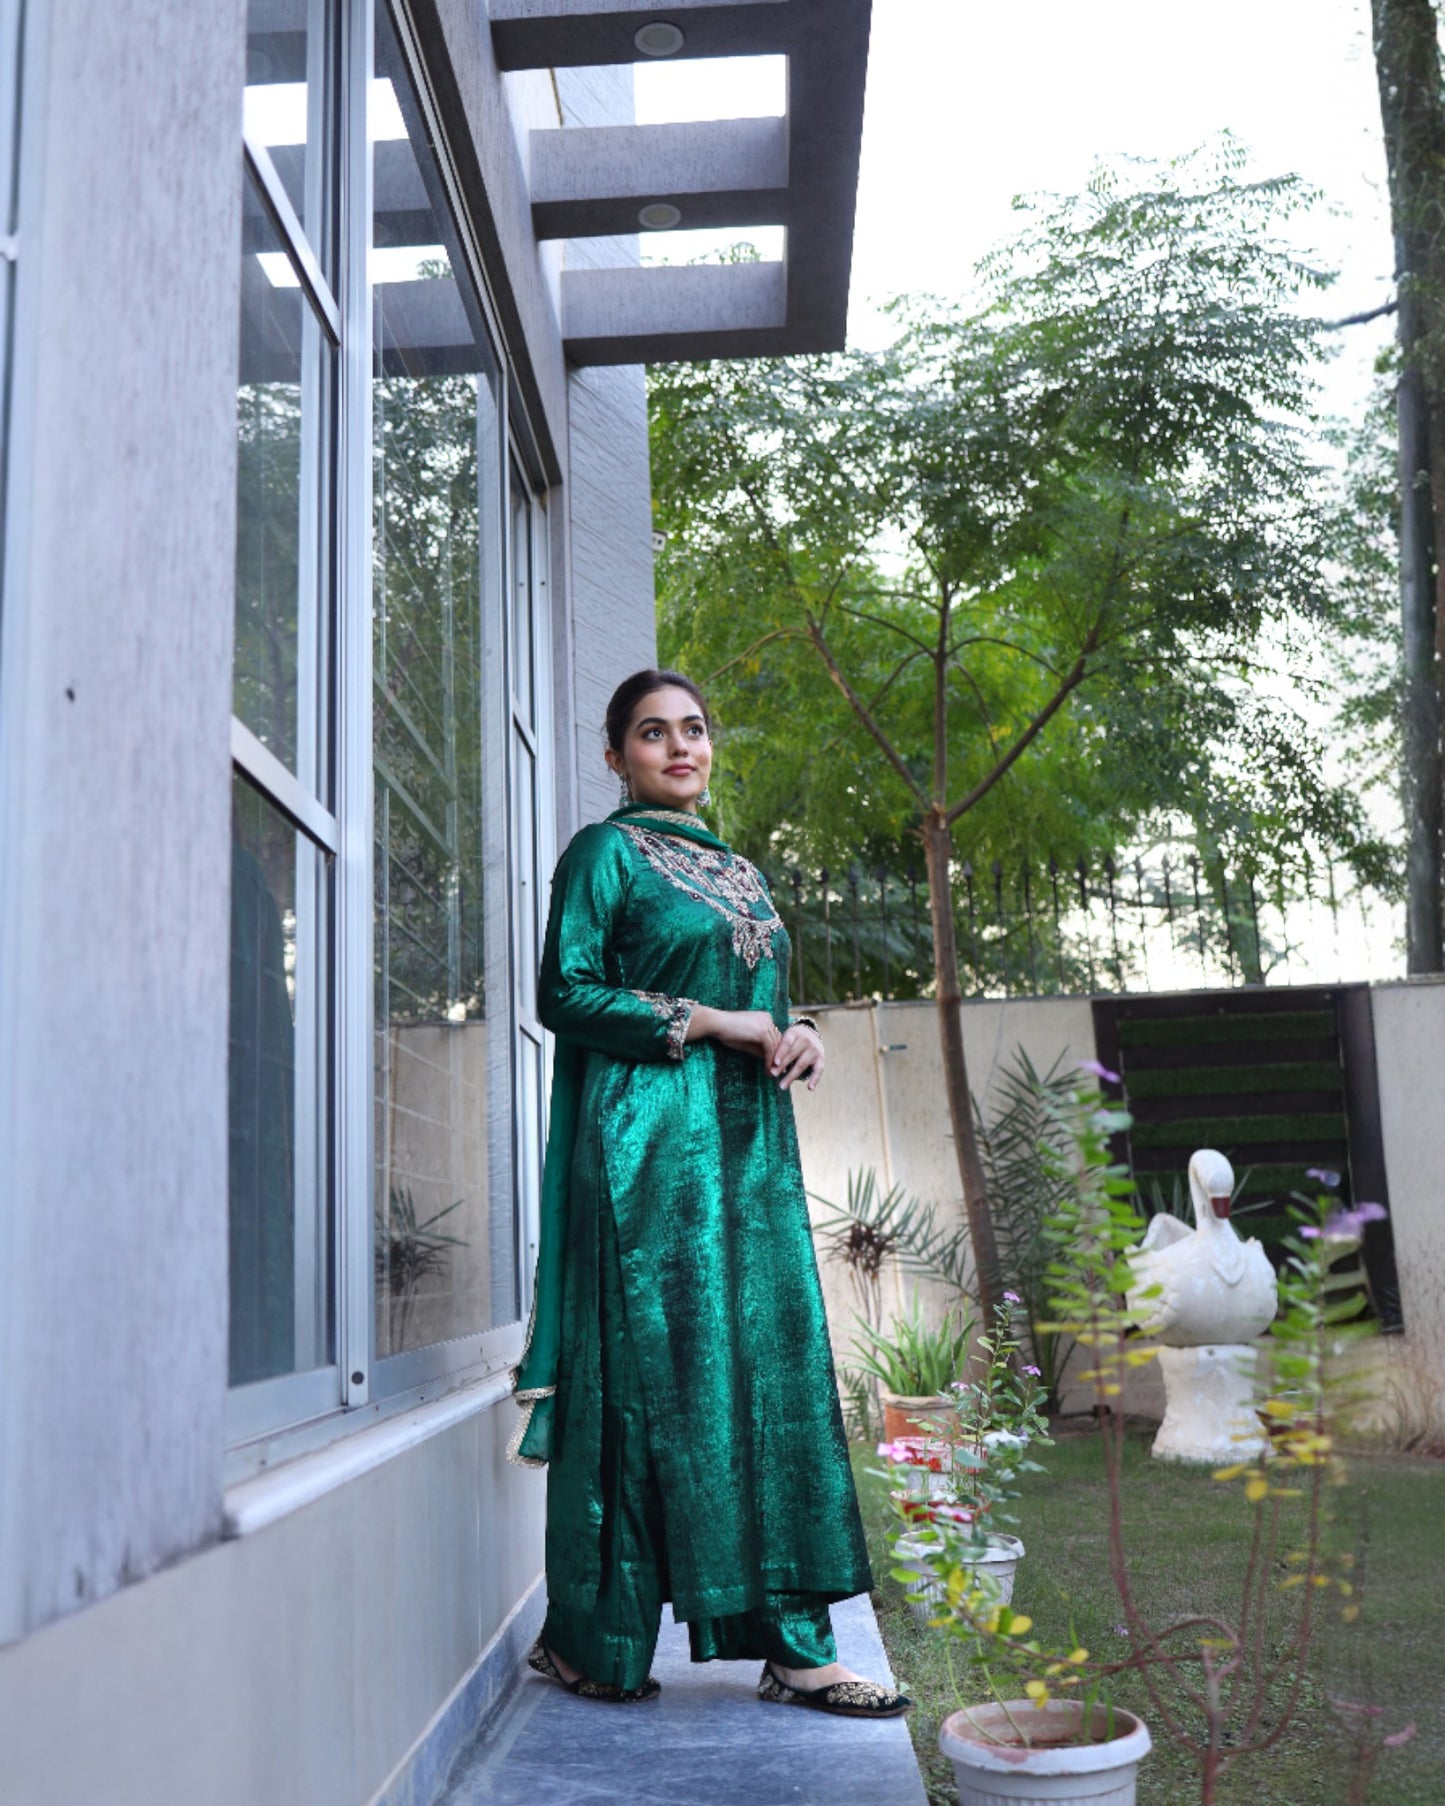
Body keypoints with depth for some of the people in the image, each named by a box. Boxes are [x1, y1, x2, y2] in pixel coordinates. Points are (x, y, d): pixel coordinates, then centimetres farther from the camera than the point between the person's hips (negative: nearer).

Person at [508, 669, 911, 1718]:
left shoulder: (740, 872, 22)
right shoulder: (606, 853, 1)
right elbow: (567, 995, -8)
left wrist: (798, 1033, 2)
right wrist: (705, 1023, -13)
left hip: (751, 1143, 7)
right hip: (650, 1140, -7)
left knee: (774, 1366, 2)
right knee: (651, 1369, -6)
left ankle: (792, 1646, 5)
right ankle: (594, 1642, 6)